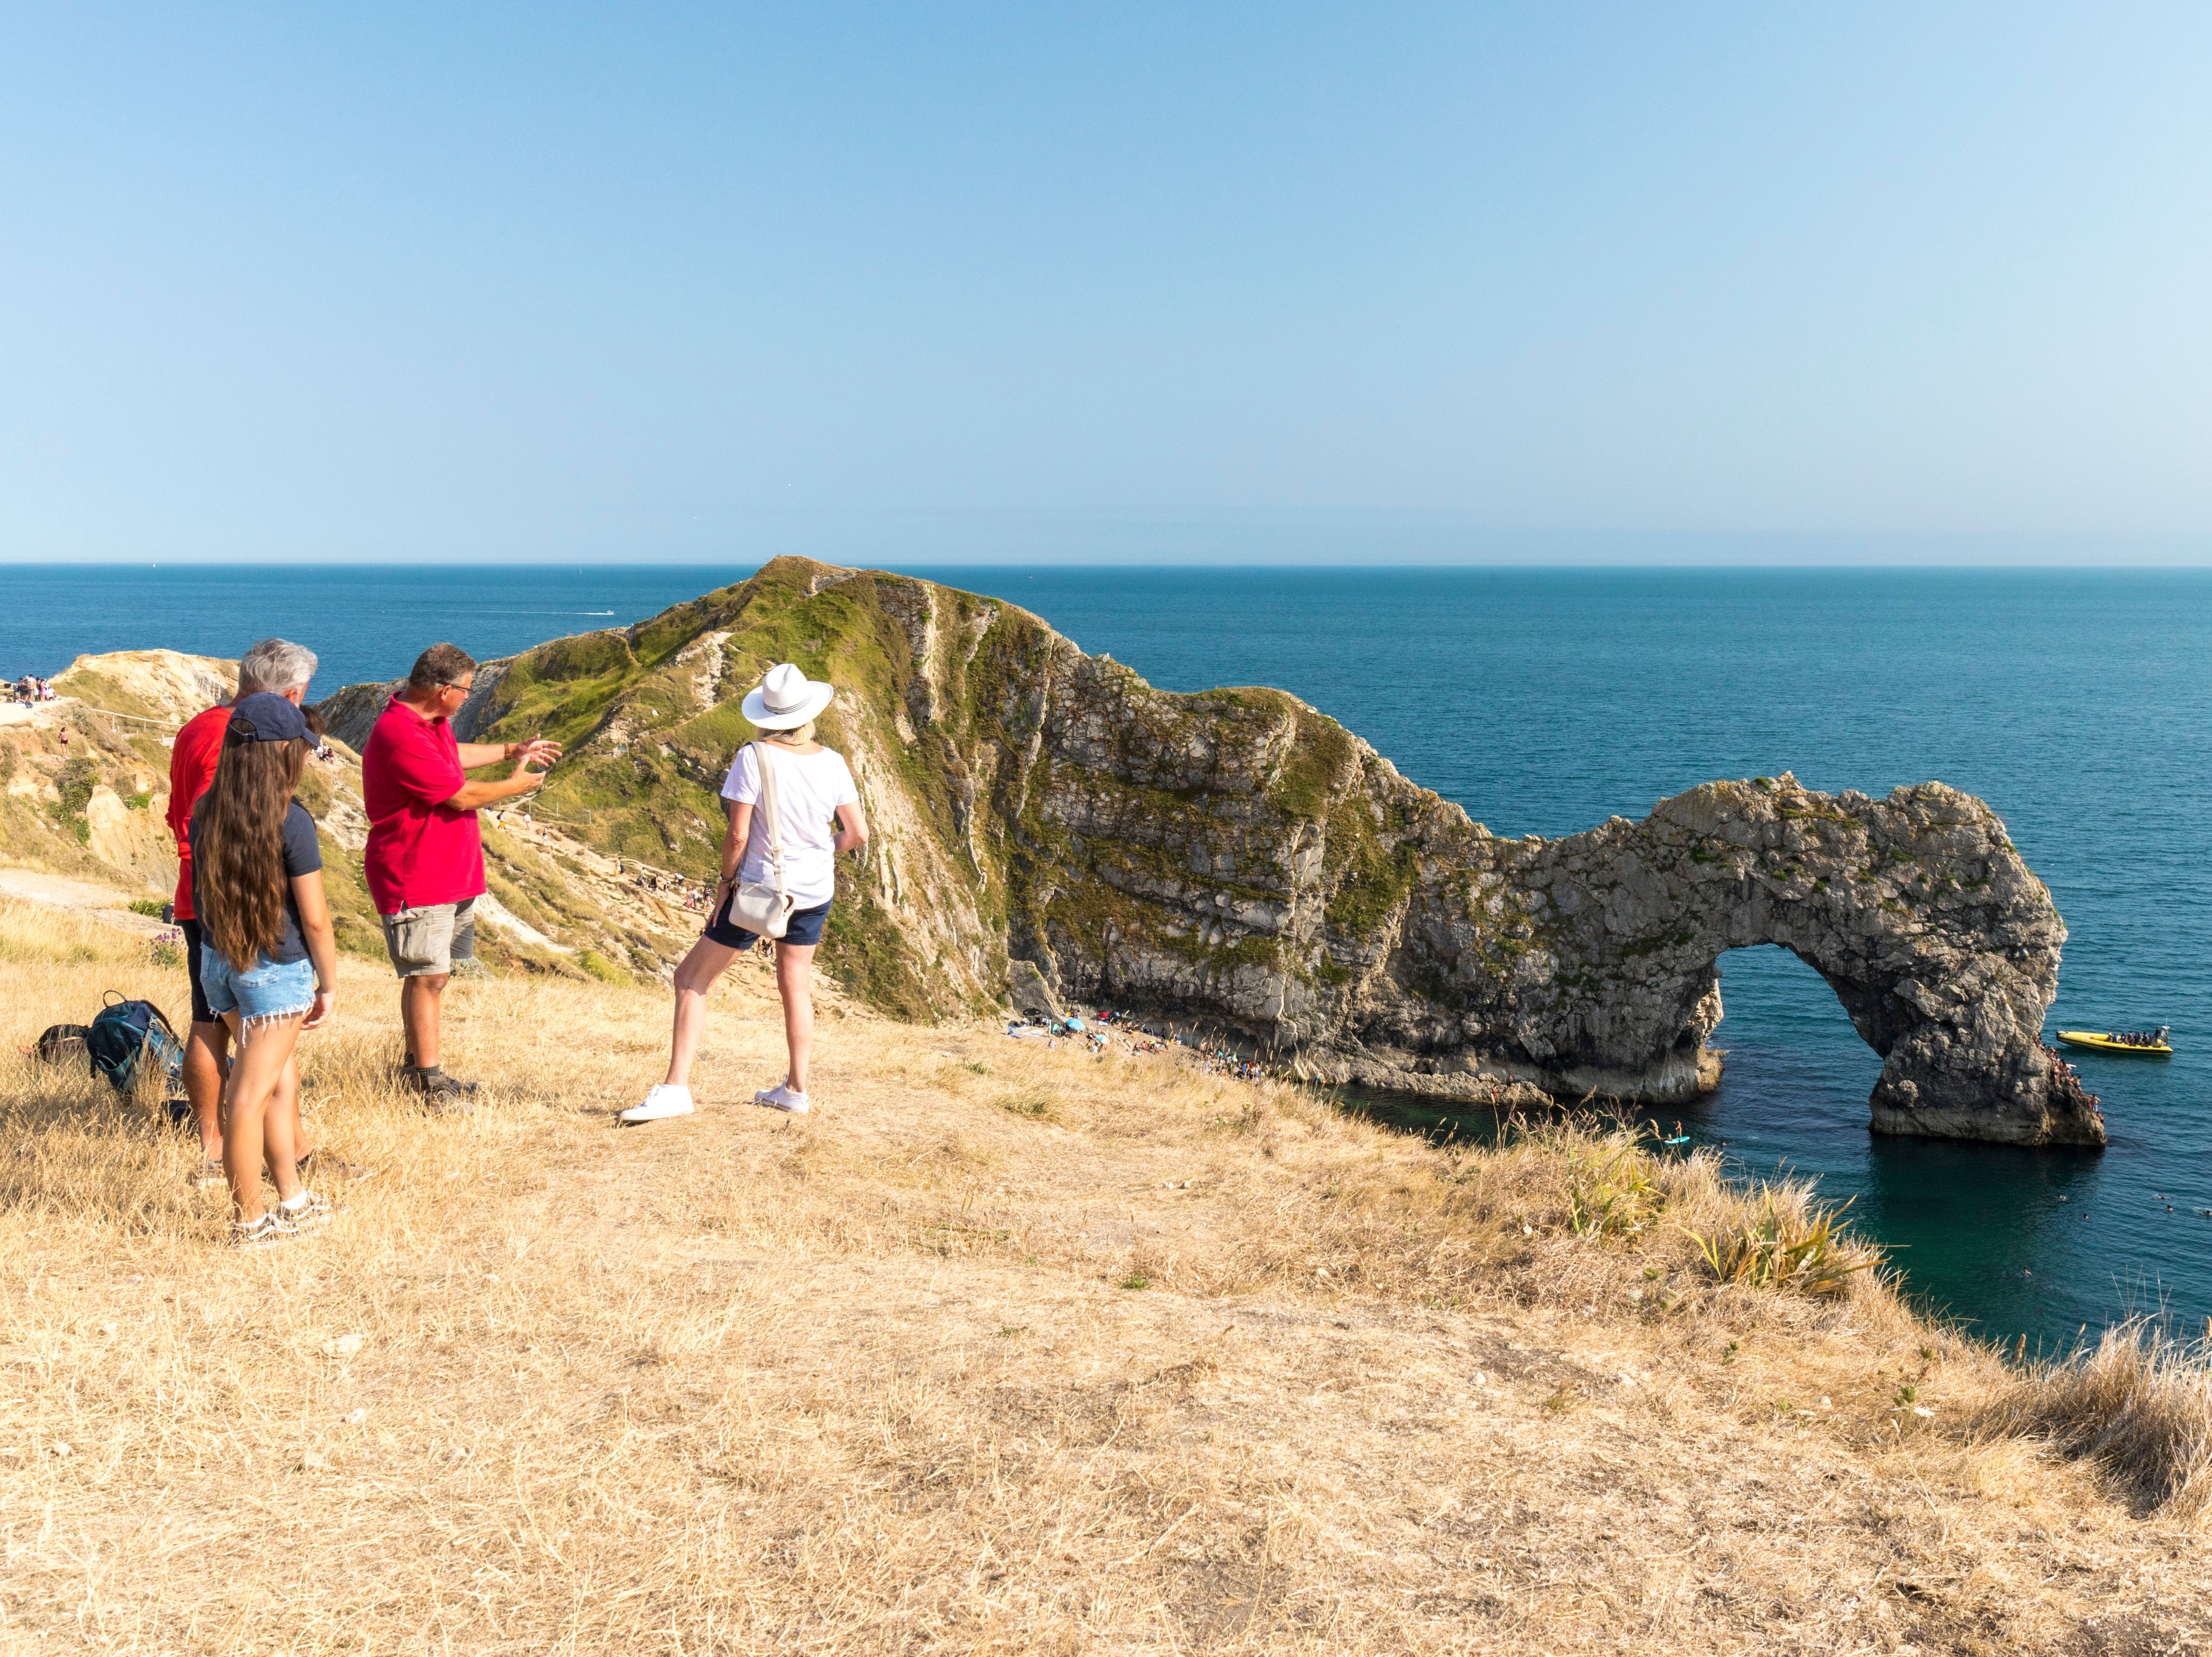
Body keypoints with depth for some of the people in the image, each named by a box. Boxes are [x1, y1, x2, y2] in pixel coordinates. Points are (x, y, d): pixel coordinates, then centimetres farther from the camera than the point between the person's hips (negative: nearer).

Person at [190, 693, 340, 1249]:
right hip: (277, 968, -6)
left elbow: (201, 895, 7)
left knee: (282, 1075, 20)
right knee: (251, 1095, 1)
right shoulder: (290, 823, -18)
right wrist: (329, 984, -3)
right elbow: (314, 919, -14)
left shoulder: (205, 814, 0)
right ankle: (249, 1222, 12)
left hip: (217, 963, 6)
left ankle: (293, 1199, 29)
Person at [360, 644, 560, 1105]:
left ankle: (418, 1068, 24)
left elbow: (453, 755, 33)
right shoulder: (401, 738, -25)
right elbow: (463, 796, -21)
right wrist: (516, 785, -4)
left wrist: (512, 751, 34)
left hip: (449, 875, 10)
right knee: (426, 977, -6)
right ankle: (430, 1083, 1)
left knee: (434, 975, 15)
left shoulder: (432, 723, 9)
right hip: (414, 880, -10)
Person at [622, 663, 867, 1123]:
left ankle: (676, 1088, 1)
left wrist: (726, 881, -2)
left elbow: (737, 834, -17)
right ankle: (796, 1089, 28)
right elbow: (858, 833, -1)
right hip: (816, 892, 5)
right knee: (794, 984, 21)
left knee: (691, 979, 6)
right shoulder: (831, 762, -5)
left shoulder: (754, 757, -17)